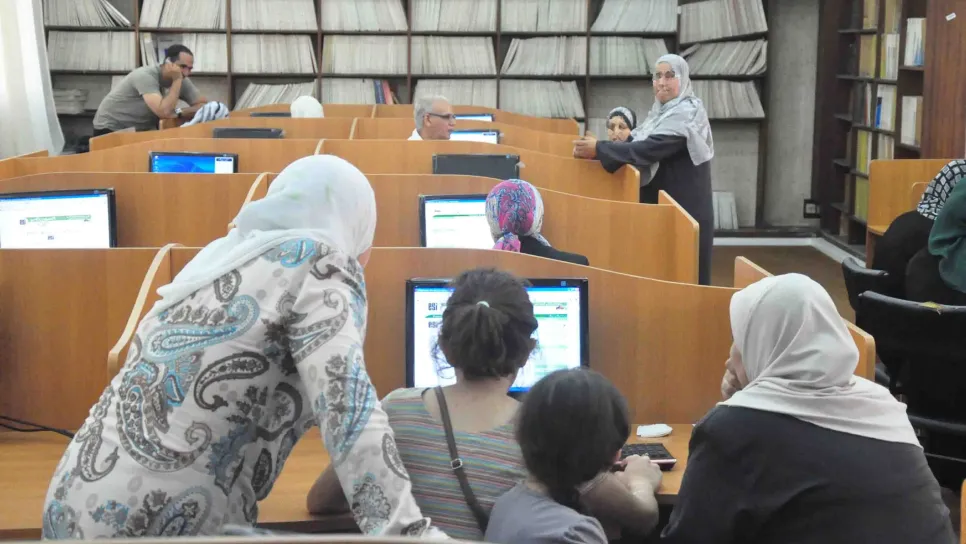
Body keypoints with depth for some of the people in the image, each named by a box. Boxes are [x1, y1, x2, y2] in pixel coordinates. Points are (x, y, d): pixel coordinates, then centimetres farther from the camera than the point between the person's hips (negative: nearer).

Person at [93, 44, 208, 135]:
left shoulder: (181, 80, -8)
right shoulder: (146, 76, -29)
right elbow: (164, 113, -40)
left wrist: (178, 113, -23)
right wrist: (177, 81, -33)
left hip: (141, 130, 6)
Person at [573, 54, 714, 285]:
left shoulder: (688, 113, -16)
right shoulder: (662, 112, 13)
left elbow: (649, 149, -26)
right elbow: (635, 141, 8)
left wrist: (599, 149, -24)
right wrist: (599, 148, -10)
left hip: (684, 210, -8)